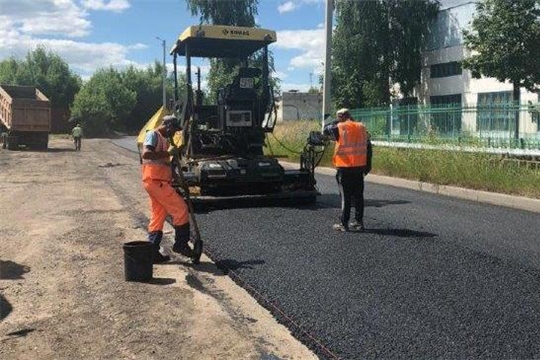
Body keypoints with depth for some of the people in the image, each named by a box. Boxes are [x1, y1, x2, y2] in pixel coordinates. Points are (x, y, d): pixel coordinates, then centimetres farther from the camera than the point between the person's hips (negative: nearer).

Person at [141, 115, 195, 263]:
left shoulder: (164, 139, 22)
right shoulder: (153, 135, -7)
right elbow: (146, 153, -24)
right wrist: (167, 152, -20)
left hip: (160, 182, 10)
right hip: (155, 180, -10)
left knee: (158, 216, 10)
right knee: (180, 209, -8)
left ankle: (153, 252, 14)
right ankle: (180, 244, 2)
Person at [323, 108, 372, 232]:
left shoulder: (340, 128, -9)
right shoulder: (362, 128, 7)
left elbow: (326, 130, 7)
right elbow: (368, 147, 8)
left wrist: (335, 122, 14)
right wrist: (368, 165, 14)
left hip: (345, 167, -5)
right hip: (359, 167, 5)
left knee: (345, 196, 1)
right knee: (358, 195, 11)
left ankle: (344, 224, 5)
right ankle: (359, 222, 17)